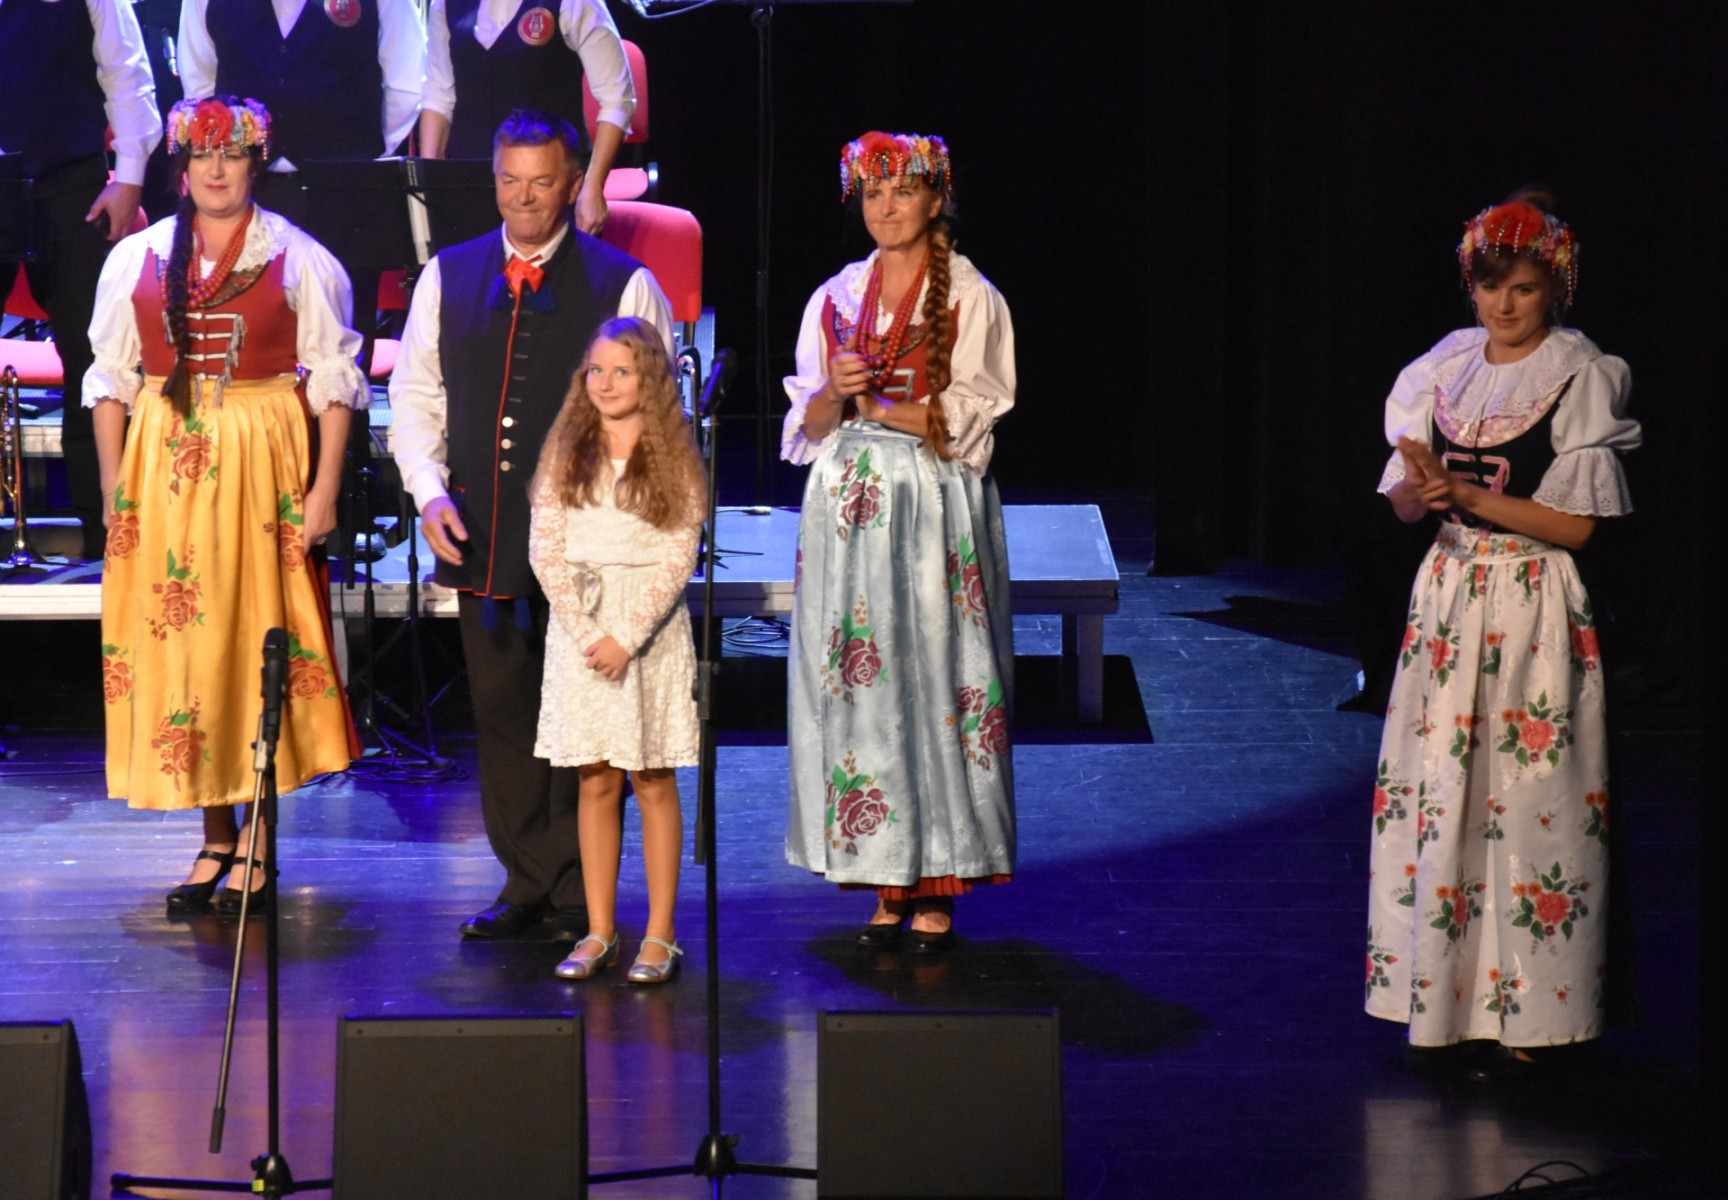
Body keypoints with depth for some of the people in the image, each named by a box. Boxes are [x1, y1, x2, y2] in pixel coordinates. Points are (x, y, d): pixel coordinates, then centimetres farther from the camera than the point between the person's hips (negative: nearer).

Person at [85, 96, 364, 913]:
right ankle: (215, 838, 11)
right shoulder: (136, 259, 8)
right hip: (164, 467, 2)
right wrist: (114, 488, 1)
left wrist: (325, 489, -8)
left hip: (265, 463, -2)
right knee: (177, 641, 2)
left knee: (263, 638, -2)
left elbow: (334, 381, -1)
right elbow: (110, 379, 9)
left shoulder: (299, 260, 2)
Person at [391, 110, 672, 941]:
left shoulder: (623, 285, -1)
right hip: (481, 538, 4)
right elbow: (415, 396, 14)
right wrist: (428, 492, 0)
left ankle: (580, 892, 8)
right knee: (501, 711, 8)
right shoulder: (447, 278, 9)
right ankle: (526, 880, 18)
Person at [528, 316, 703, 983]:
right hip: (579, 622, 2)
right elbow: (545, 548, 1)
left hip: (650, 625, -2)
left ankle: (660, 935, 4)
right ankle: (599, 932, 9)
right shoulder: (567, 452, 5)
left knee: (652, 779, 1)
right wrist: (587, 633, -10)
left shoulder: (673, 456, 0)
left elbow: (680, 555, -5)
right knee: (595, 781, 5)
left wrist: (628, 638, -12)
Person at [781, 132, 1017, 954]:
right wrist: (837, 391, -11)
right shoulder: (836, 298, 12)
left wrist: (870, 399, -9)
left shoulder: (971, 298, 0)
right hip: (849, 509, 4)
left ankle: (937, 892, -2)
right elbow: (810, 424, 10)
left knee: (933, 677, -7)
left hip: (935, 511, -4)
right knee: (857, 681, 0)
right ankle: (887, 885, 6)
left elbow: (966, 422, -6)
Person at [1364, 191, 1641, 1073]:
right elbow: (1402, 502, 9)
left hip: (1534, 611, -5)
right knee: (1436, 792, 4)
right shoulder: (1445, 370, 9)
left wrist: (1466, 493, -16)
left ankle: (1522, 1013, -1)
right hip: (1449, 596, 5)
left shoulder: (1580, 377, -5)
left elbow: (1575, 524, -10)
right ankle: (1441, 1000, 11)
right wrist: (1419, 489, -15)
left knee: (1524, 801, -6)